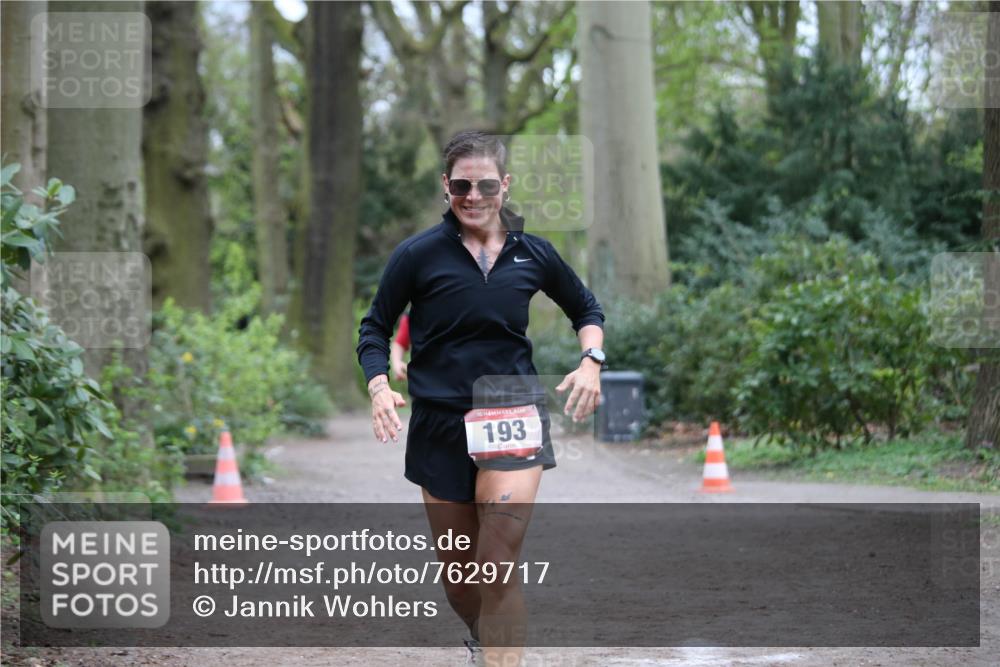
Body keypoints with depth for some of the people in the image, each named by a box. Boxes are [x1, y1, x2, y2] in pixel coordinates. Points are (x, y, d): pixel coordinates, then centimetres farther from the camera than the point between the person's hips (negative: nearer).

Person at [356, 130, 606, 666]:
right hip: (440, 425, 1)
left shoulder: (533, 254, 2)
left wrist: (591, 362, 0)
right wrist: (379, 388, -12)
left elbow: (585, 309, 19)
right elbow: (375, 328, 6)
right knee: (458, 569, 11)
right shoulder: (418, 255, -4)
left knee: (498, 562, -18)